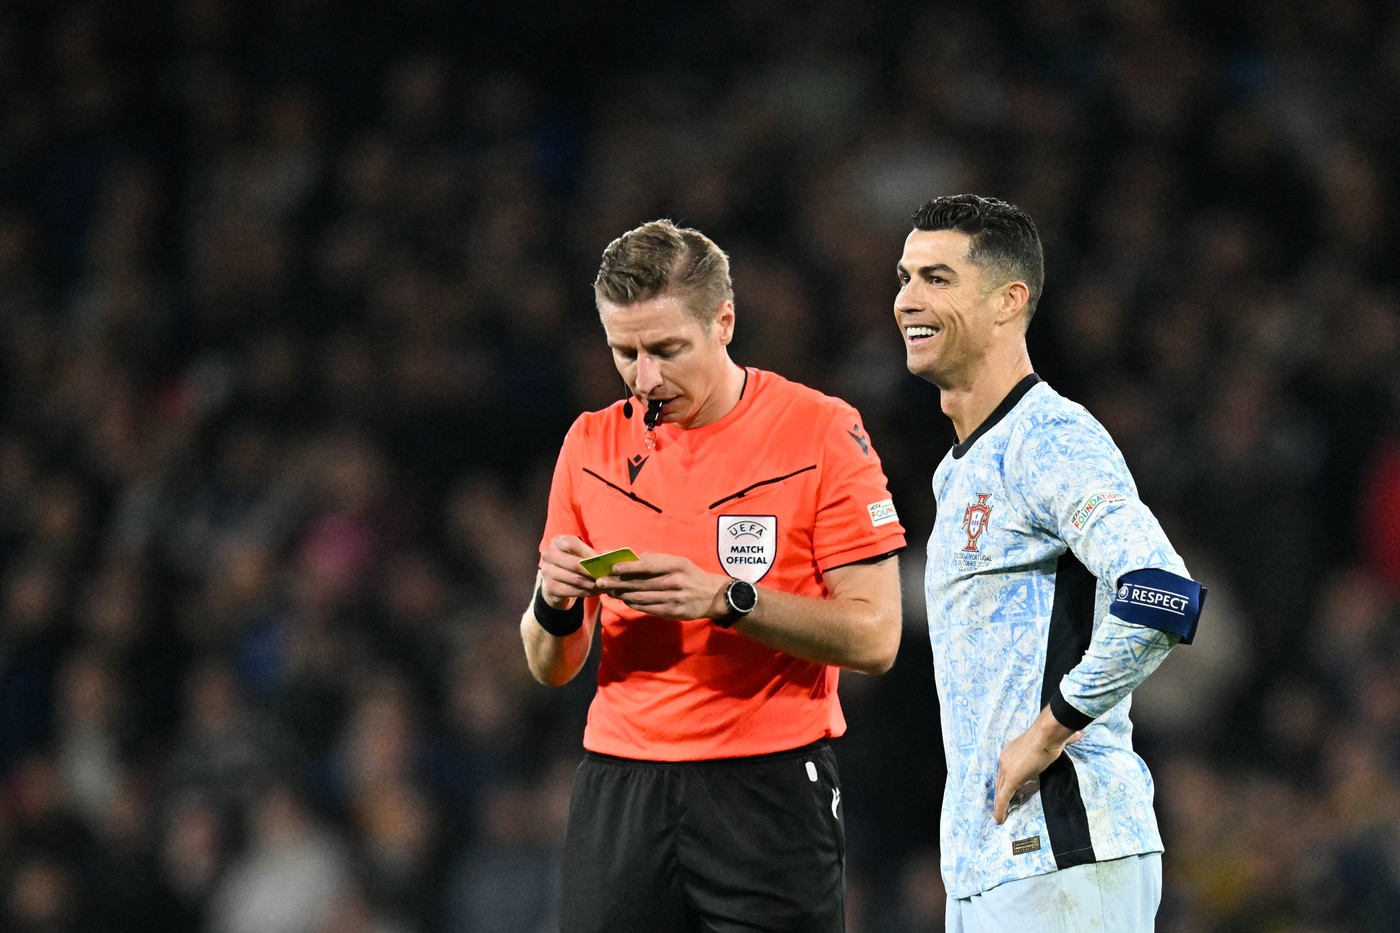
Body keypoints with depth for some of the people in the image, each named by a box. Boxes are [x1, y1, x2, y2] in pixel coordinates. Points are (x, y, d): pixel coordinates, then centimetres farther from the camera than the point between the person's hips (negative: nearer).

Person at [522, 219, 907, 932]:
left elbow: (872, 638, -8)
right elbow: (550, 667, 13)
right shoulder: (592, 445, 9)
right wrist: (555, 606, -10)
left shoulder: (822, 431, -3)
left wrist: (725, 599, -20)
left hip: (770, 790, -3)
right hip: (619, 788, 3)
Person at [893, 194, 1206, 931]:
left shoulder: (1051, 441, -11)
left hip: (1062, 858, -10)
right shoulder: (958, 470, 21)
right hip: (982, 866, 10)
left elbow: (1160, 596, -27)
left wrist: (1046, 734, -18)